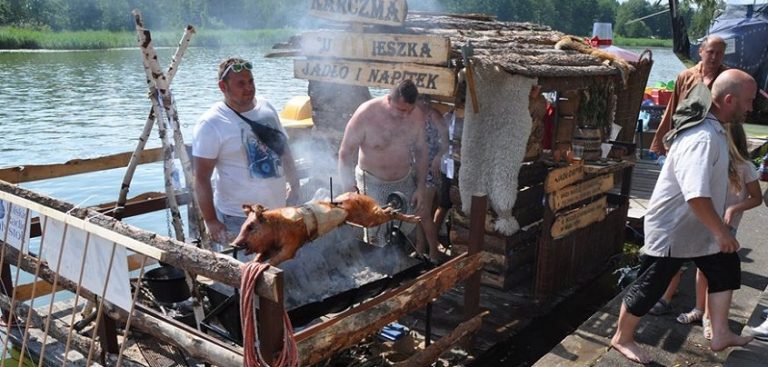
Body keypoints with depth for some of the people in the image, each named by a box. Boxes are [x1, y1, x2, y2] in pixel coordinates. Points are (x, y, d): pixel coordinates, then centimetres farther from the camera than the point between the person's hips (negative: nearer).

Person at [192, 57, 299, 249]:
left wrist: (294, 185, 13)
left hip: (278, 211, 6)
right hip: (237, 218, -6)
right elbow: (202, 179, -13)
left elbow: (283, 149, 16)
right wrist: (211, 221, -16)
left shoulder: (266, 108, 5)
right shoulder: (211, 124, -13)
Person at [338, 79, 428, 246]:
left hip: (404, 182, 4)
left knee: (406, 229, 10)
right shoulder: (366, 114, -22)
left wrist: (421, 187, 5)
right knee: (377, 240, -10)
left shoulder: (417, 116, -9)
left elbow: (420, 151, 5)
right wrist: (349, 190, -19)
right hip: (372, 182, -4)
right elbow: (346, 153, -15)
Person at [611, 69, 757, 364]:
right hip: (672, 229, -10)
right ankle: (622, 339, 22)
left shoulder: (712, 128, 4)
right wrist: (721, 231, -25)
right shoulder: (702, 137, -29)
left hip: (697, 226, 10)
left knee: (725, 270, 17)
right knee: (650, 287, 3)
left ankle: (720, 335, 30)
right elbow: (697, 195, -37)